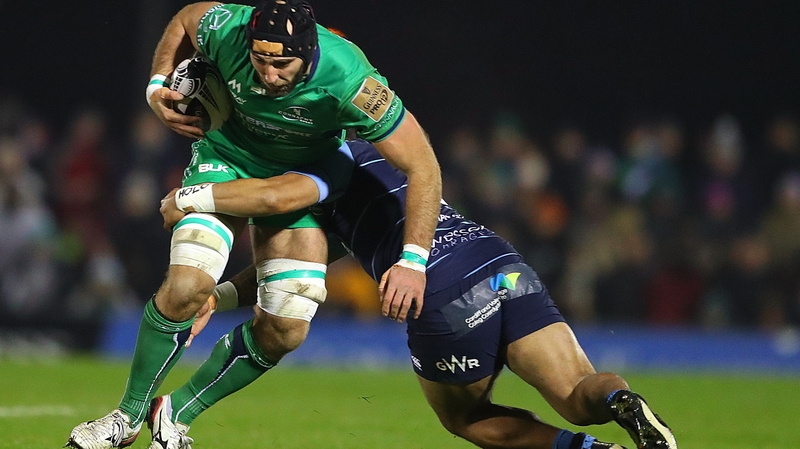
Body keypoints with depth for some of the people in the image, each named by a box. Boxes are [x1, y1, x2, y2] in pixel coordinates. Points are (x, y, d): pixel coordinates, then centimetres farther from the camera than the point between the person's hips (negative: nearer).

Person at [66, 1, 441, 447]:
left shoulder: (351, 82, -37)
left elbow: (423, 167, -30)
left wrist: (413, 260, -34)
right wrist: (158, 87, -10)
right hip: (227, 157, 0)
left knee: (286, 330, -7)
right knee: (186, 286, -22)